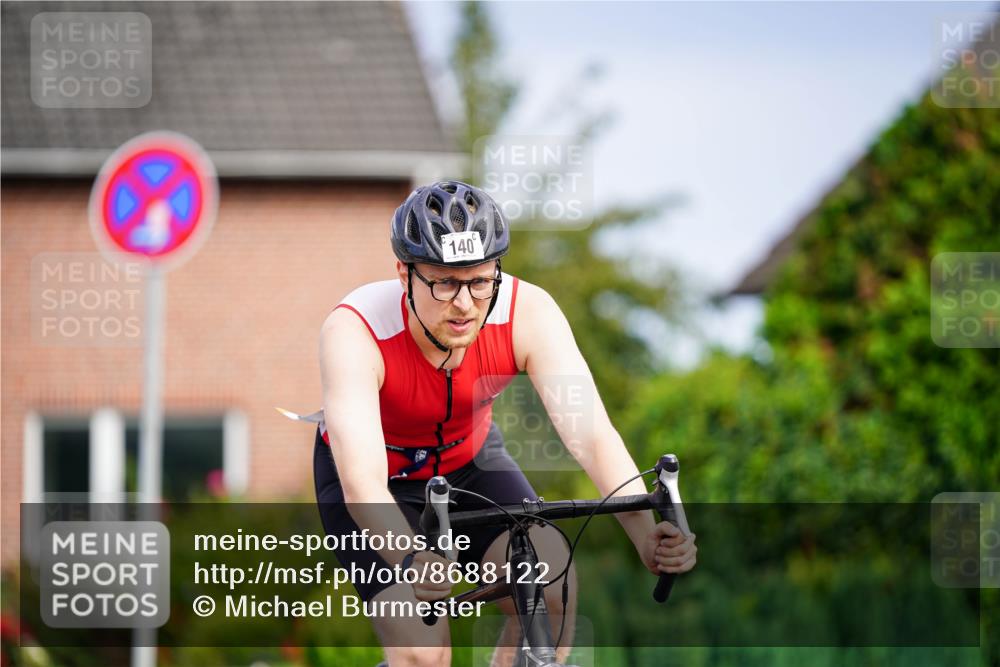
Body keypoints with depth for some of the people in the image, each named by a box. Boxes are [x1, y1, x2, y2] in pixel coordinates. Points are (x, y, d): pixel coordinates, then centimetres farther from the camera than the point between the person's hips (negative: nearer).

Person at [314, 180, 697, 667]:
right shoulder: (353, 332, -35)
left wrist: (646, 534, -53)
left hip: (468, 461, 3)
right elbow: (362, 483, -46)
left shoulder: (526, 312, -28)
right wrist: (410, 563, -65)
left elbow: (591, 432, -37)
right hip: (380, 475, -3)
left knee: (552, 588, -22)